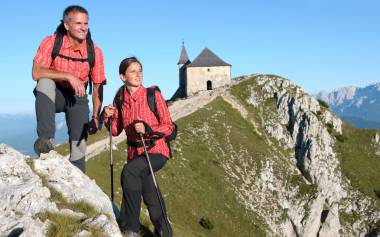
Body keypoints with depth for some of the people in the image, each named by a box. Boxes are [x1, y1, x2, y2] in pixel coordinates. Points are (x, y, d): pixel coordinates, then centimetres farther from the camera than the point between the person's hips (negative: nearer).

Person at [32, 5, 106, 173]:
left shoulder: (94, 52, -12)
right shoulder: (51, 42, -17)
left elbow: (98, 88, -5)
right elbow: (36, 73, -26)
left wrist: (95, 118, -9)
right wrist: (68, 76, -35)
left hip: (77, 97, 2)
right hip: (53, 95, -1)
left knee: (79, 144, -5)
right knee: (45, 82, -35)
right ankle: (46, 138, -36)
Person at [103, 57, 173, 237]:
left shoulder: (153, 95, -11)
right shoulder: (120, 100, 1)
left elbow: (168, 127, -11)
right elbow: (116, 131, 10)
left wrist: (147, 129, -26)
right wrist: (109, 118, -10)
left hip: (156, 150, -5)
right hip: (134, 152, 5)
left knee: (129, 171, -30)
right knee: (149, 196, 15)